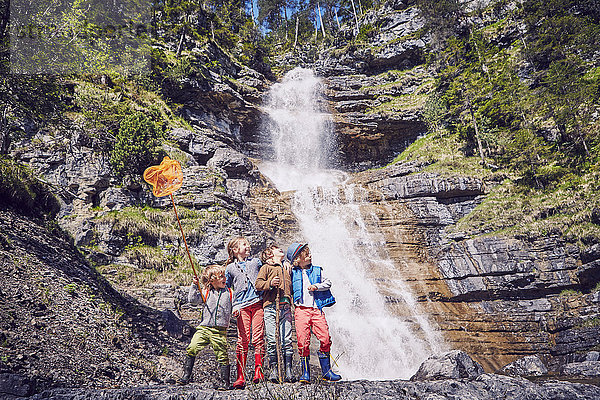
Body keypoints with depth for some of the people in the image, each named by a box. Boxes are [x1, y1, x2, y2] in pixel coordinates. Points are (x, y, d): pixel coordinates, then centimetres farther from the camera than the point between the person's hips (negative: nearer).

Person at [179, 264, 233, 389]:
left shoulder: (229, 293, 7)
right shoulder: (206, 293, 6)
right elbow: (192, 299, -1)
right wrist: (194, 286, -10)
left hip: (220, 331, 0)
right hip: (204, 328, 1)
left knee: (222, 355, -1)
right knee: (192, 349, -9)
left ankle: (225, 381, 13)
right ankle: (186, 376, 6)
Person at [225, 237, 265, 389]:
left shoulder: (256, 262, 18)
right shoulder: (230, 268, 16)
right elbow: (225, 288, 20)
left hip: (257, 302, 1)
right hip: (241, 305, -1)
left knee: (258, 338, -6)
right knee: (243, 339, -7)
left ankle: (258, 370, 1)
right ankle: (241, 376, -3)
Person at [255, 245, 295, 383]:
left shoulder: (286, 269, 28)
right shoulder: (266, 267, 11)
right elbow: (258, 283, 0)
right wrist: (270, 283, -15)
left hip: (285, 308, 4)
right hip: (271, 306, -4)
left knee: (287, 340, -3)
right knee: (272, 339, -6)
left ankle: (288, 371, 1)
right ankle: (273, 370, 5)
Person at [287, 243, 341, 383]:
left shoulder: (317, 270, 14)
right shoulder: (292, 273, 10)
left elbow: (328, 283, 9)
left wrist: (317, 286, -7)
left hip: (317, 309, 2)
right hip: (301, 310, -1)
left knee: (325, 339, -5)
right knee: (303, 342, -6)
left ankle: (326, 371, 10)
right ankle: (305, 373, 7)